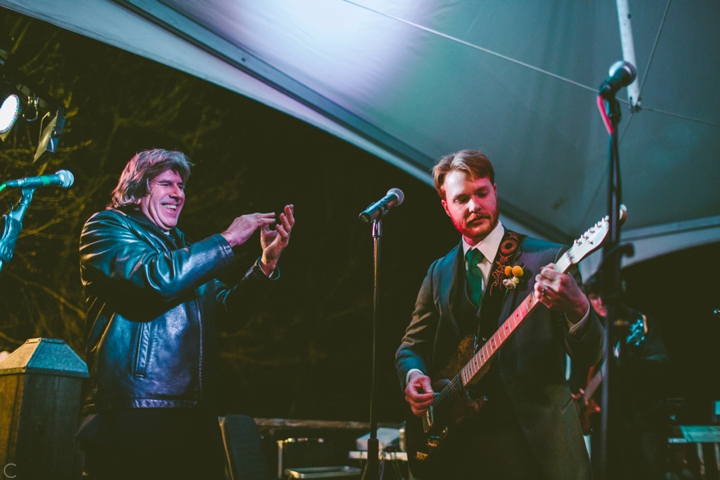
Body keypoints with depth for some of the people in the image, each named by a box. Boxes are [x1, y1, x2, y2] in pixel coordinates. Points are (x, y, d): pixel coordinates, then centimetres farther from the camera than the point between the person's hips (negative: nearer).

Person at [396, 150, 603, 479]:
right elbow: (411, 347, 15)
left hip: (537, 441, -3)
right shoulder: (439, 273, 9)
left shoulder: (546, 259, -3)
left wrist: (577, 308, -29)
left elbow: (590, 352, -7)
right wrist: (414, 376, -7)